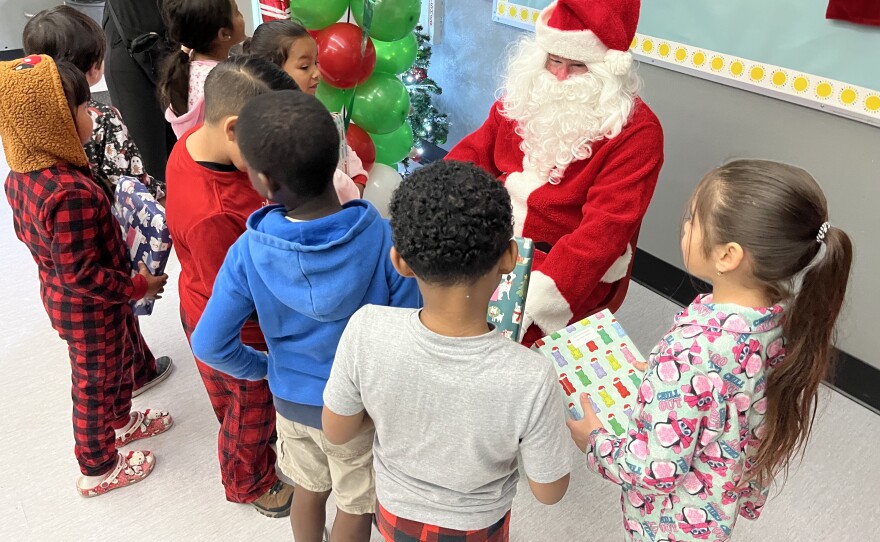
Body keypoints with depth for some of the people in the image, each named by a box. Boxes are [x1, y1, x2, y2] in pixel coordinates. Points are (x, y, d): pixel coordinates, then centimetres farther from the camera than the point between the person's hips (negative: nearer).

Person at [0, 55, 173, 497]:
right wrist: (138, 287, -18)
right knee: (96, 383, 13)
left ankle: (119, 420, 56)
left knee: (119, 358, 30)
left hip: (61, 297, 9)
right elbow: (81, 274, -31)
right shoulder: (71, 193, -36)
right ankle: (98, 469, 37)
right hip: (89, 310, -9)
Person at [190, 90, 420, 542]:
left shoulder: (248, 252, -22)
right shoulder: (384, 238, -28)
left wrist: (262, 367, 4)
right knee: (356, 506, 23)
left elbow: (209, 345, -16)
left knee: (309, 488, 30)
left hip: (292, 399, 3)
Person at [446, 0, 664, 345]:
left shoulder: (636, 130, -13)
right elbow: (476, 151, 6)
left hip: (577, 270, -5)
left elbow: (606, 228, -22)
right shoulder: (527, 95, 5)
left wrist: (536, 294, -35)